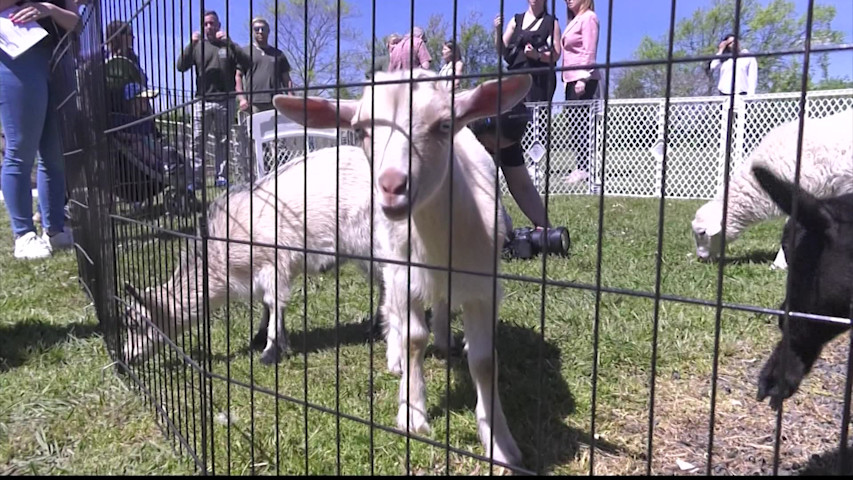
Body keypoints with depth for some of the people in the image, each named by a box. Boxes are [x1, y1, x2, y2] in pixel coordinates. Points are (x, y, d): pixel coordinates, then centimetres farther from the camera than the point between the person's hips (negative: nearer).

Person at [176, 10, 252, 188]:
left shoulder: (228, 46, 10)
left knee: (223, 141, 3)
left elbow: (247, 63, -5)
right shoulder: (197, 46, 13)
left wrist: (229, 42, -15)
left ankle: (221, 176, 7)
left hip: (225, 101, 0)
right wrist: (191, 44, -12)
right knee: (197, 141, -5)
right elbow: (181, 67, 1)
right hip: (202, 101, 1)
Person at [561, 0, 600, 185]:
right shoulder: (574, 20, 22)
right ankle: (581, 167, 6)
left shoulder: (588, 17, -3)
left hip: (582, 78, -8)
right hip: (572, 78, 8)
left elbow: (589, 50, -12)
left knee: (580, 124, -12)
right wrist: (567, 79, 12)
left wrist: (583, 78, -20)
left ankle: (584, 168, -11)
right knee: (576, 124, 4)